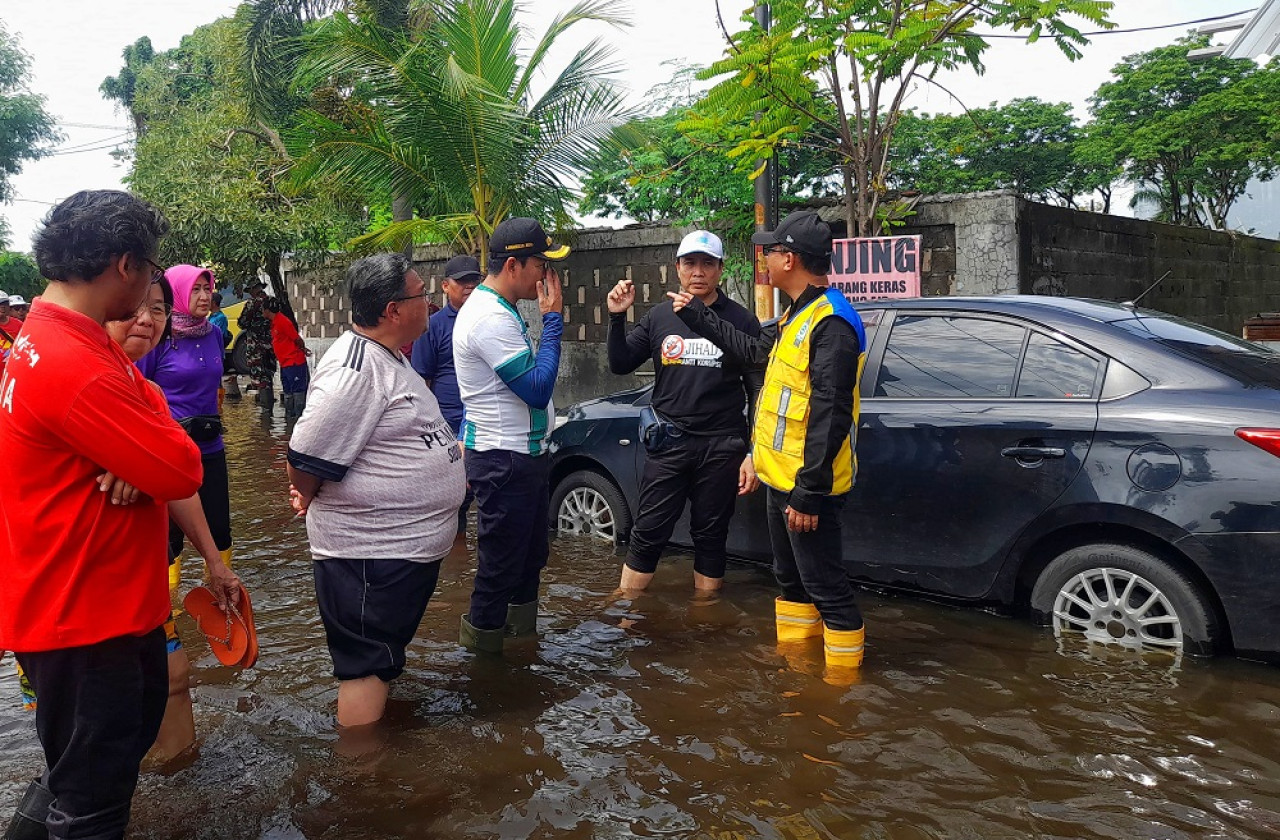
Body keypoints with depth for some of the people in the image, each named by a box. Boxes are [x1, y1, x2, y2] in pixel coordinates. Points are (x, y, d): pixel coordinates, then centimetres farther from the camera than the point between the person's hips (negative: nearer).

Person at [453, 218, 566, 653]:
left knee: (530, 554, 22)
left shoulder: (501, 310, 12)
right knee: (500, 563, -1)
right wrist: (552, 319, -18)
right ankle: (482, 642, 13)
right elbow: (538, 389, -23)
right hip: (504, 461, -11)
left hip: (525, 454, 11)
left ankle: (521, 626, 37)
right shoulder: (490, 318, -21)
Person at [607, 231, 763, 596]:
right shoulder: (659, 317, 6)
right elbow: (620, 365, 9)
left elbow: (758, 391, -1)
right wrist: (617, 318, -6)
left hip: (721, 448, -1)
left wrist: (754, 454, -7)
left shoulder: (741, 320, 0)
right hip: (669, 444, 1)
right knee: (647, 535, 3)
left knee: (710, 537, 10)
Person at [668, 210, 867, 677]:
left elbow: (830, 416, -25)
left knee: (826, 587, -1)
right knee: (792, 580, 21)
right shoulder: (798, 316, 12)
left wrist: (808, 492, -26)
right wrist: (697, 316, 32)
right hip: (782, 480, 11)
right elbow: (752, 350, 28)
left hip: (806, 487, -11)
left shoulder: (830, 323, -21)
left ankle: (844, 675, 11)